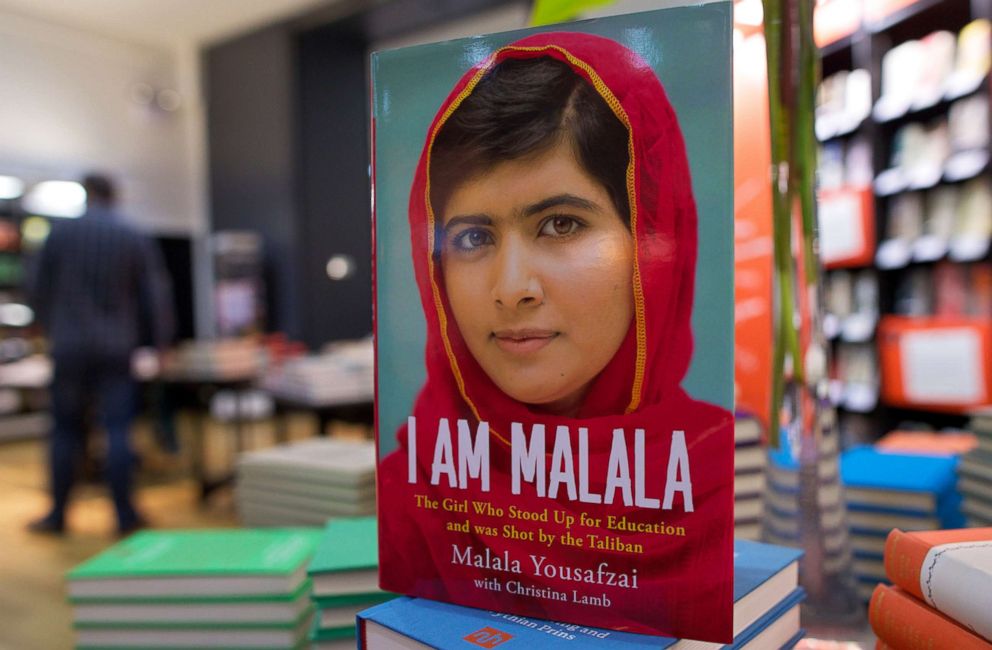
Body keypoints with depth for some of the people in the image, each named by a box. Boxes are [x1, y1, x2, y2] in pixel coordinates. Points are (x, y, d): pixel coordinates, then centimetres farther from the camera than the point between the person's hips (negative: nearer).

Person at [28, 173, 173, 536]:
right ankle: (125, 515, 2)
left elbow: (40, 291, 8)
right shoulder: (136, 240, 0)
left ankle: (57, 514, 18)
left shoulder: (60, 235, 2)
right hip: (117, 347, -1)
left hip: (69, 346, 1)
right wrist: (160, 342, 9)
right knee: (117, 430, 0)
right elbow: (155, 295, 0)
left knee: (65, 430, 10)